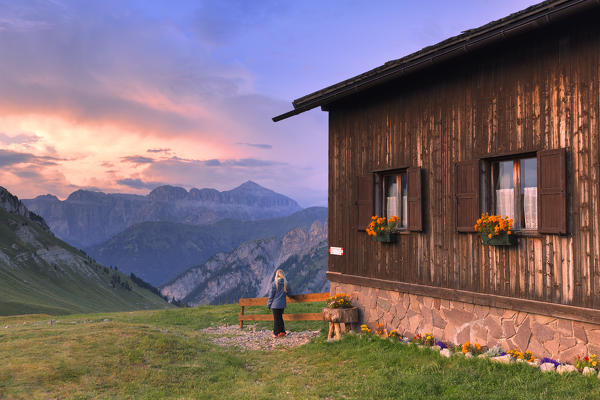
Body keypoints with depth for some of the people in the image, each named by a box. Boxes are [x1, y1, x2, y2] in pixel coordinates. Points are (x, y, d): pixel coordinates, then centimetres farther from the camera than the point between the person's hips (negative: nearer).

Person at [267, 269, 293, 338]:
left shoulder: (274, 283, -12)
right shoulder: (286, 283, -3)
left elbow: (271, 295, -7)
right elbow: (289, 294, 5)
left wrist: (269, 304, 1)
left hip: (275, 304, -3)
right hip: (282, 304, 3)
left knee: (276, 319, 5)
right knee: (280, 318, 18)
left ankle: (276, 333, 7)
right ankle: (282, 332, 17)